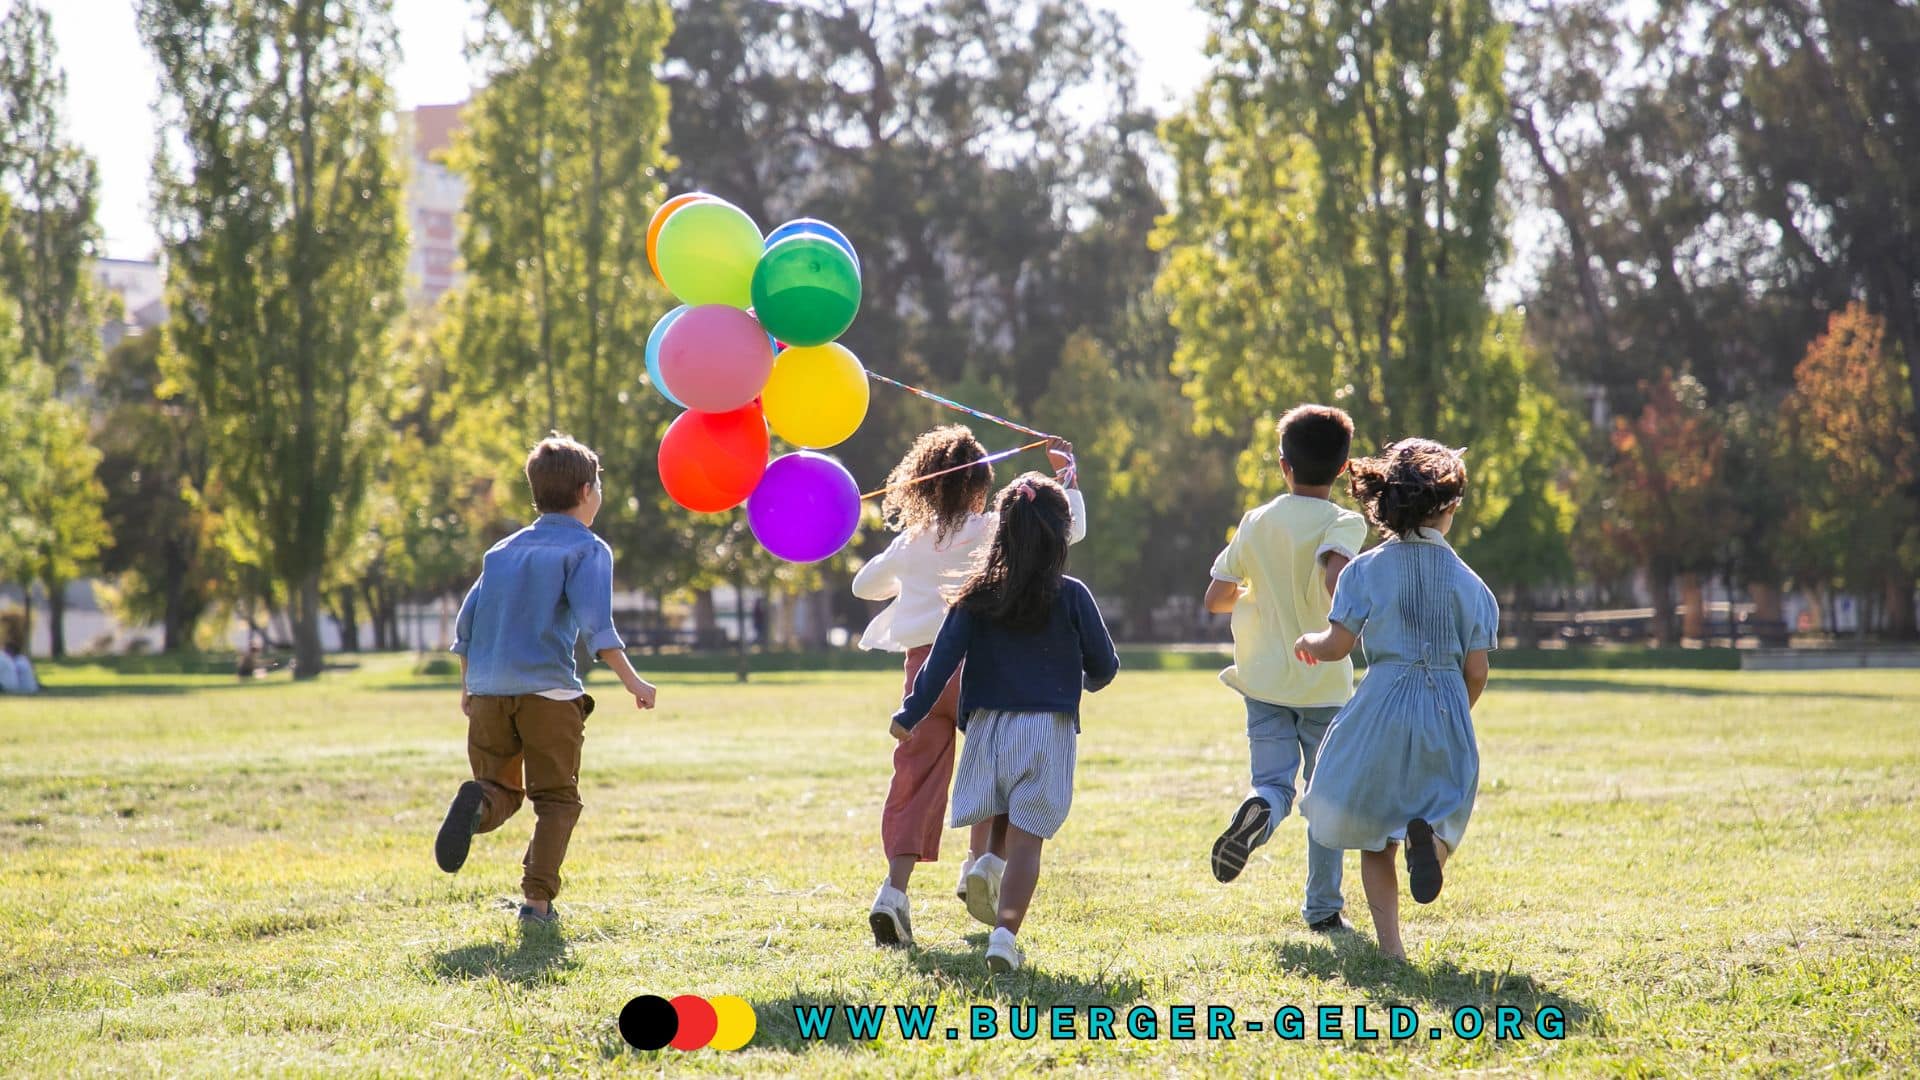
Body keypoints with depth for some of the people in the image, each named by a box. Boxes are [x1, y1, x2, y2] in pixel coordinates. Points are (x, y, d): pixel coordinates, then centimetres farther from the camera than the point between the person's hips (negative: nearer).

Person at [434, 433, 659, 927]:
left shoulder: (504, 550, 19)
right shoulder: (587, 548, 2)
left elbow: (467, 622, 17)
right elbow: (595, 622, -12)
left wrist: (467, 687, 27)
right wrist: (631, 681, -13)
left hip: (487, 690, 4)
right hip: (547, 689, -4)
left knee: (503, 791, 13)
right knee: (556, 798, 7)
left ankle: (477, 802, -22)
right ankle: (538, 899, -5)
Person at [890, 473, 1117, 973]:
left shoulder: (978, 596, 1)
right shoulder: (1070, 597, -3)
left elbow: (942, 659, -4)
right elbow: (1104, 664, 5)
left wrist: (910, 715, 2)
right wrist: (1087, 680, 27)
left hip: (987, 725, 2)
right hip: (1047, 727, -2)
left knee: (1000, 821, 25)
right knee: (1026, 838, -4)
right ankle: (1005, 932, -16)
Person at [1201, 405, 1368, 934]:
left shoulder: (1256, 523, 4)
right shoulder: (1345, 523, -8)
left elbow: (1215, 599, 7)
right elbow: (1337, 576, -29)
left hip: (1265, 679, 2)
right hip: (1326, 683, -2)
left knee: (1275, 783, 1)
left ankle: (1256, 812, -35)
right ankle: (1323, 907, 14)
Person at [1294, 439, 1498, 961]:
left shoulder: (1367, 569, -3)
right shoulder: (1468, 582, 2)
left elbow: (1337, 646, -6)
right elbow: (1476, 671, 2)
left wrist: (1308, 642, 17)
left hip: (1383, 706, -1)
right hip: (1448, 709, 1)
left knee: (1373, 834, 11)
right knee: (1443, 813, 14)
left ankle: (1390, 944, 3)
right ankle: (1428, 835, -24)